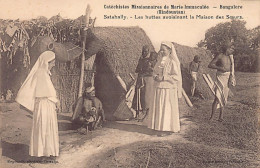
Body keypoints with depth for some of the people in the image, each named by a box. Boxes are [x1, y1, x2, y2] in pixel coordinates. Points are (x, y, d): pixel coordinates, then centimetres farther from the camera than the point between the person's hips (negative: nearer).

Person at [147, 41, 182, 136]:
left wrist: (163, 77, -19)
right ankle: (161, 127, 17)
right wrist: (156, 77, -5)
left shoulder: (172, 62, -11)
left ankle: (167, 129, 4)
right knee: (159, 108, 9)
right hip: (159, 88, 7)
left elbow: (176, 76, -15)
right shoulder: (160, 60, 11)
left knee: (167, 108, -2)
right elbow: (155, 71, 18)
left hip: (168, 89, -7)